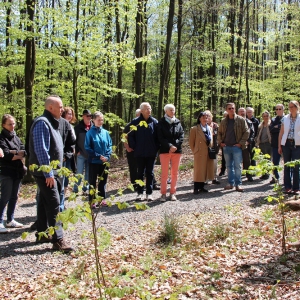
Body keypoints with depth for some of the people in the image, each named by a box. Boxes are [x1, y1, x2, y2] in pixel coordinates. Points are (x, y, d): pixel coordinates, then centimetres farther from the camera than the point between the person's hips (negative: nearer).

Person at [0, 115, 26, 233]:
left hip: (17, 171, 6)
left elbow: (24, 151, 2)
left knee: (14, 197, 10)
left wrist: (14, 152, -14)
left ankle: (10, 220, 19)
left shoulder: (16, 137, 13)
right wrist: (18, 155, -6)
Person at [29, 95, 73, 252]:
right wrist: (48, 173, -23)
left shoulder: (51, 123, 15)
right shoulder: (42, 123, -17)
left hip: (51, 171, 10)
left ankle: (42, 234, 24)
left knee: (45, 203, 15)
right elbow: (41, 150, -23)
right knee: (53, 205, -10)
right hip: (45, 172, -10)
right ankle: (58, 240, -8)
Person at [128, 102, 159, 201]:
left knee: (150, 173, 7)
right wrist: (134, 147, -3)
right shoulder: (135, 122, -2)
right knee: (140, 173, 7)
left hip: (151, 152, 1)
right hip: (140, 152, -1)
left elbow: (158, 136, 5)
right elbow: (130, 136, 2)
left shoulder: (154, 122, 1)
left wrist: (156, 147, 0)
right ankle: (140, 192, 14)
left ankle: (149, 193, 14)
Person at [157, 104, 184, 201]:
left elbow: (182, 135, 4)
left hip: (177, 150, 4)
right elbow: (160, 137, -6)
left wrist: (175, 145, -10)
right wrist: (169, 146, -15)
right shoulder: (161, 123, 0)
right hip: (165, 150, -3)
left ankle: (173, 193, 15)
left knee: (174, 173, 7)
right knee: (164, 173, -2)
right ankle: (163, 193, 5)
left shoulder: (178, 122, 10)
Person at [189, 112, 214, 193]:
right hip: (199, 153, -5)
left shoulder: (210, 128, 13)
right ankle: (196, 188, 3)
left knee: (205, 170, 8)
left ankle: (201, 187, 18)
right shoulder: (194, 129, -4)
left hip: (208, 154, 6)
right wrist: (194, 151, 0)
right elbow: (191, 142, -2)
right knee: (198, 170, -3)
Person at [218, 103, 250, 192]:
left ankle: (238, 184, 2)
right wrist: (220, 142, 5)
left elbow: (246, 132, -3)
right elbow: (219, 133, 19)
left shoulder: (241, 120, -2)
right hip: (226, 147, 4)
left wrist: (241, 143, -9)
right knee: (229, 166, 10)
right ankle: (231, 183, 18)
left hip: (236, 147, -4)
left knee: (237, 166, -3)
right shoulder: (223, 121, 9)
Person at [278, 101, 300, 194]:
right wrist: (279, 145, 4)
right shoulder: (285, 118, 7)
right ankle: (288, 187, 11)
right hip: (286, 144, 2)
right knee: (287, 166, 4)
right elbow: (281, 133, 9)